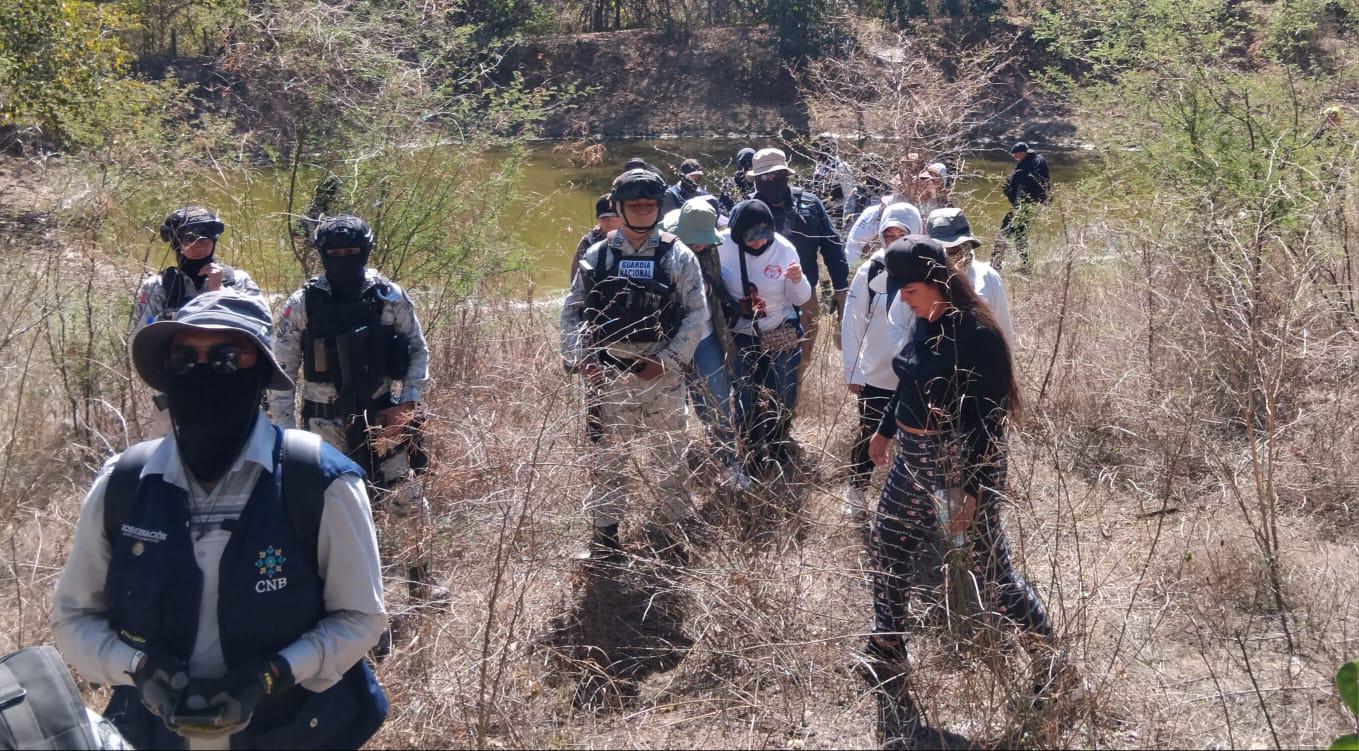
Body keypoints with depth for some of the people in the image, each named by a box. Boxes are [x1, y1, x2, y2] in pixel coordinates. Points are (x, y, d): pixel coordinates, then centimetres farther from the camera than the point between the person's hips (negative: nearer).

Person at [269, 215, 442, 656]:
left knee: (407, 505, 2)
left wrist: (408, 400, -4)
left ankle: (421, 589, 23)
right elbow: (282, 371, 1)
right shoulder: (302, 305, -4)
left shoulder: (390, 298, -1)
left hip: (382, 420, 1)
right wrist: (284, 432, -2)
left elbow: (418, 350, 8)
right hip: (327, 427, -1)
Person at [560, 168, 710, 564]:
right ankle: (604, 538, 17)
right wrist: (577, 358, -5)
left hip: (663, 373, -1)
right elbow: (572, 310, 7)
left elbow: (698, 314, -3)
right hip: (610, 374, 1)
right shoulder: (598, 255, 4)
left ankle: (668, 534, 22)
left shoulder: (678, 257, -1)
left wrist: (668, 360, -12)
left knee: (671, 455, 8)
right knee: (607, 457, 6)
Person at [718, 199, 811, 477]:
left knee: (784, 398, 7)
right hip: (741, 338, 0)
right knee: (746, 401, 4)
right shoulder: (724, 246, -17)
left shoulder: (784, 248, -14)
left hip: (781, 335, 1)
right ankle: (757, 454, 26)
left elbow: (801, 299, -7)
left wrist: (798, 280, -28)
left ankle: (778, 448, 30)